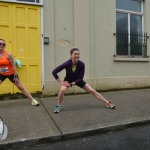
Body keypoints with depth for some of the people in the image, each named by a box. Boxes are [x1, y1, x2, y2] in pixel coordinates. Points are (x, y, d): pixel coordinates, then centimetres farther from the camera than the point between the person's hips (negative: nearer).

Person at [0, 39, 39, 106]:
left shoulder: (8, 55, -20)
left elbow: (13, 66, -16)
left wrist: (16, 76, -16)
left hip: (11, 74, -3)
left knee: (21, 87, 1)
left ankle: (33, 100, 9)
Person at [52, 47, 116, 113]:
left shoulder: (81, 64, -28)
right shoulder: (67, 64, -31)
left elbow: (80, 78, -17)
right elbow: (54, 72, -24)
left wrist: (72, 83, -25)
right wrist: (60, 82, -24)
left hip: (78, 80, 2)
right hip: (68, 80, -1)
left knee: (92, 91, 0)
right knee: (62, 90, -32)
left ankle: (107, 103, 12)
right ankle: (58, 106, -6)